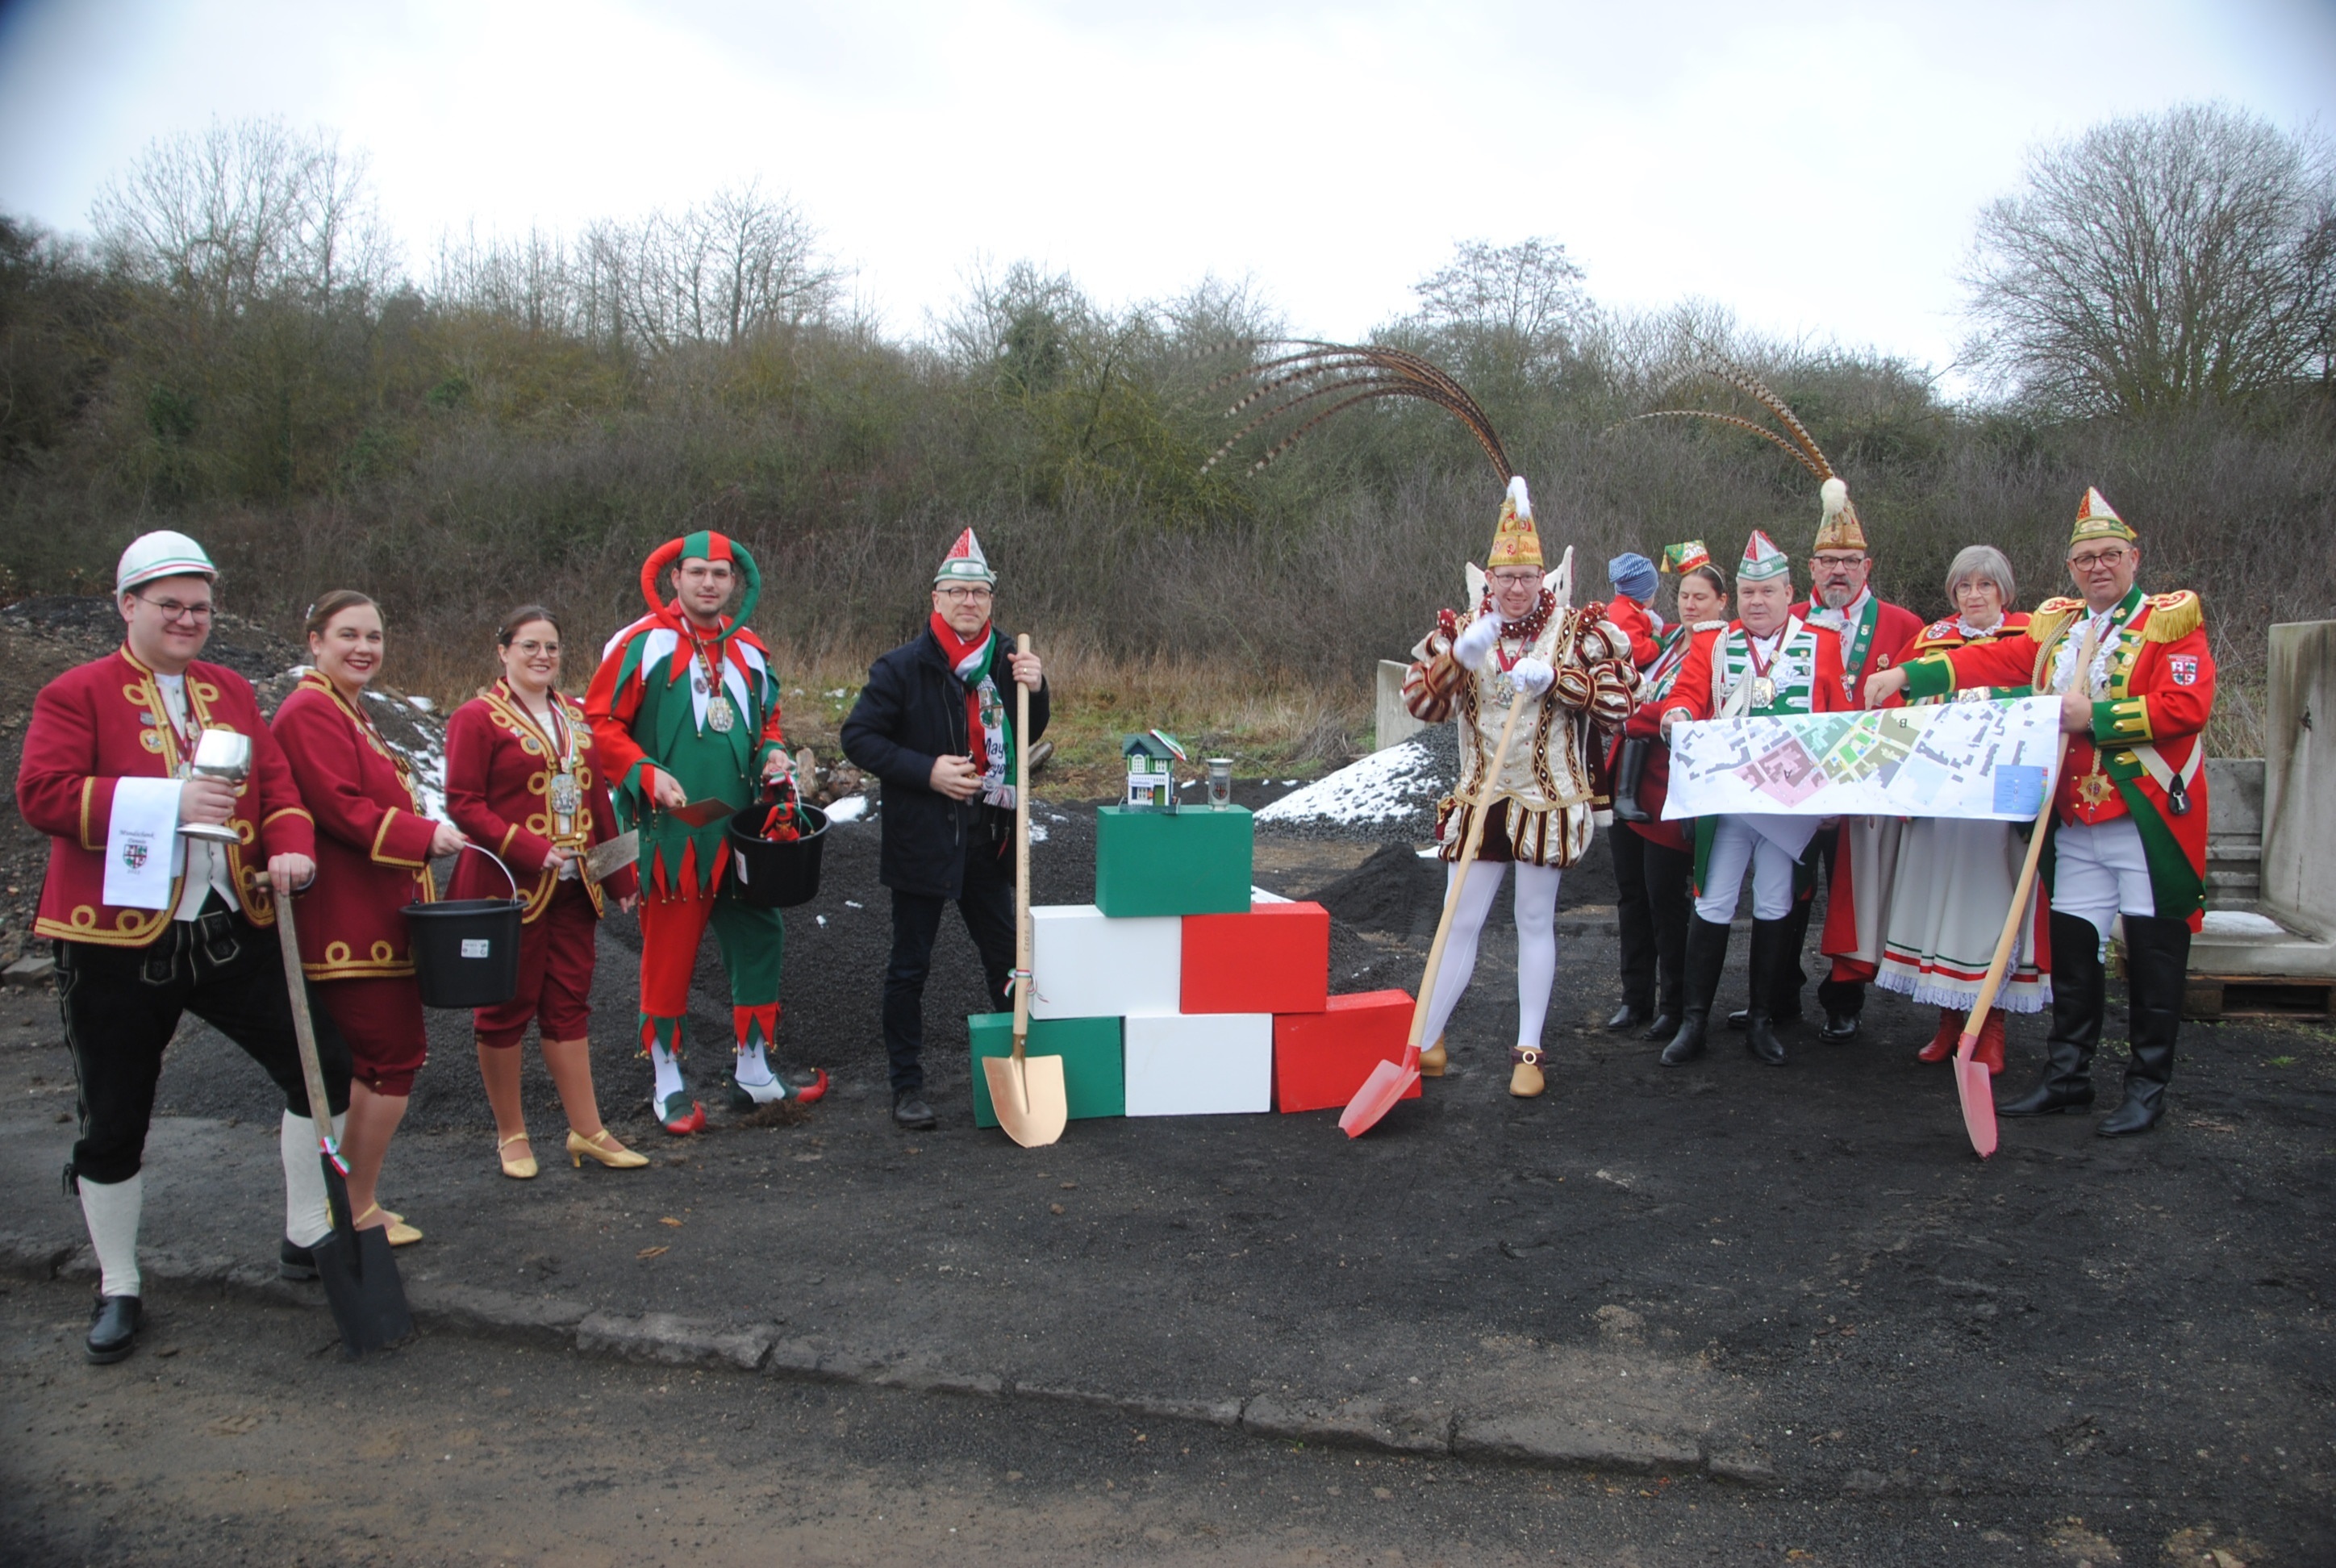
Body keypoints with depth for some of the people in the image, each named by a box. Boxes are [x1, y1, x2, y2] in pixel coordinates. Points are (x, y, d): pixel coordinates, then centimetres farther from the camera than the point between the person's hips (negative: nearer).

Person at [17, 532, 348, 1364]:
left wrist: (291, 845, -12)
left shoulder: (232, 692, 12)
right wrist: (168, 802, -24)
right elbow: (41, 793, -15)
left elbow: (277, 782, 9)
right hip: (117, 945, -4)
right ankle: (118, 1289, 26)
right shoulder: (76, 694, -4)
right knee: (113, 1124, 7)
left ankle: (307, 1239, 20)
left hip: (232, 930, 4)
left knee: (322, 1065, 2)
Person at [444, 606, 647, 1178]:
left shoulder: (574, 716, 13)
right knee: (507, 1007, 5)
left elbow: (597, 800, 16)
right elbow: (463, 804, -12)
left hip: (573, 888, 6)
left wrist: (619, 876, 14)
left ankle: (587, 1131, 16)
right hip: (509, 888, -5)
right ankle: (511, 1135, 19)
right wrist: (530, 850, -21)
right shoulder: (478, 717, -6)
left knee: (569, 1004, 10)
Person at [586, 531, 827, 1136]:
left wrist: (772, 753, 4)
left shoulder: (751, 651, 12)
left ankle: (754, 1071, 23)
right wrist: (646, 773, -18)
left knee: (761, 939, 8)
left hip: (739, 831, 5)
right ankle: (668, 1080, 16)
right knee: (668, 953, 1)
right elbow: (600, 724, -5)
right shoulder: (640, 644, -5)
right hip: (669, 831, -5)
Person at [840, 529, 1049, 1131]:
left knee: (1006, 958, 14)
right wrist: (926, 770, -19)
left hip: (990, 842, 4)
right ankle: (907, 1085, 17)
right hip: (923, 839, -4)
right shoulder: (903, 667, -8)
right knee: (910, 967, 5)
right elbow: (859, 737, -8)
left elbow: (1028, 737, 12)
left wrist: (1034, 689, -8)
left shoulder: (1005, 660, 5)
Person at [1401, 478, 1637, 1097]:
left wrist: (1554, 678, -21)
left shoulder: (1578, 629, -2)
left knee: (1536, 922, 7)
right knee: (1461, 922, 4)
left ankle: (1529, 1051, 15)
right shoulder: (1462, 630, 4)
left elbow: (1619, 701, -9)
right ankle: (1427, 1039, 14)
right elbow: (1418, 702, -5)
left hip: (1549, 801, -1)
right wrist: (1460, 655, -20)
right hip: (1479, 800, 2)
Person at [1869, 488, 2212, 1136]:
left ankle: (2148, 1087, 13)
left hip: (2150, 819, -5)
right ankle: (2067, 1076, 20)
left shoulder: (2172, 619, -4)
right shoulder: (2056, 624, 14)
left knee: (2153, 953, 2)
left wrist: (2096, 716, -18)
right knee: (2071, 948, 9)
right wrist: (1906, 675, -1)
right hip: (2074, 822, 5)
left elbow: (2187, 706, -15)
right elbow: (1990, 660, 9)